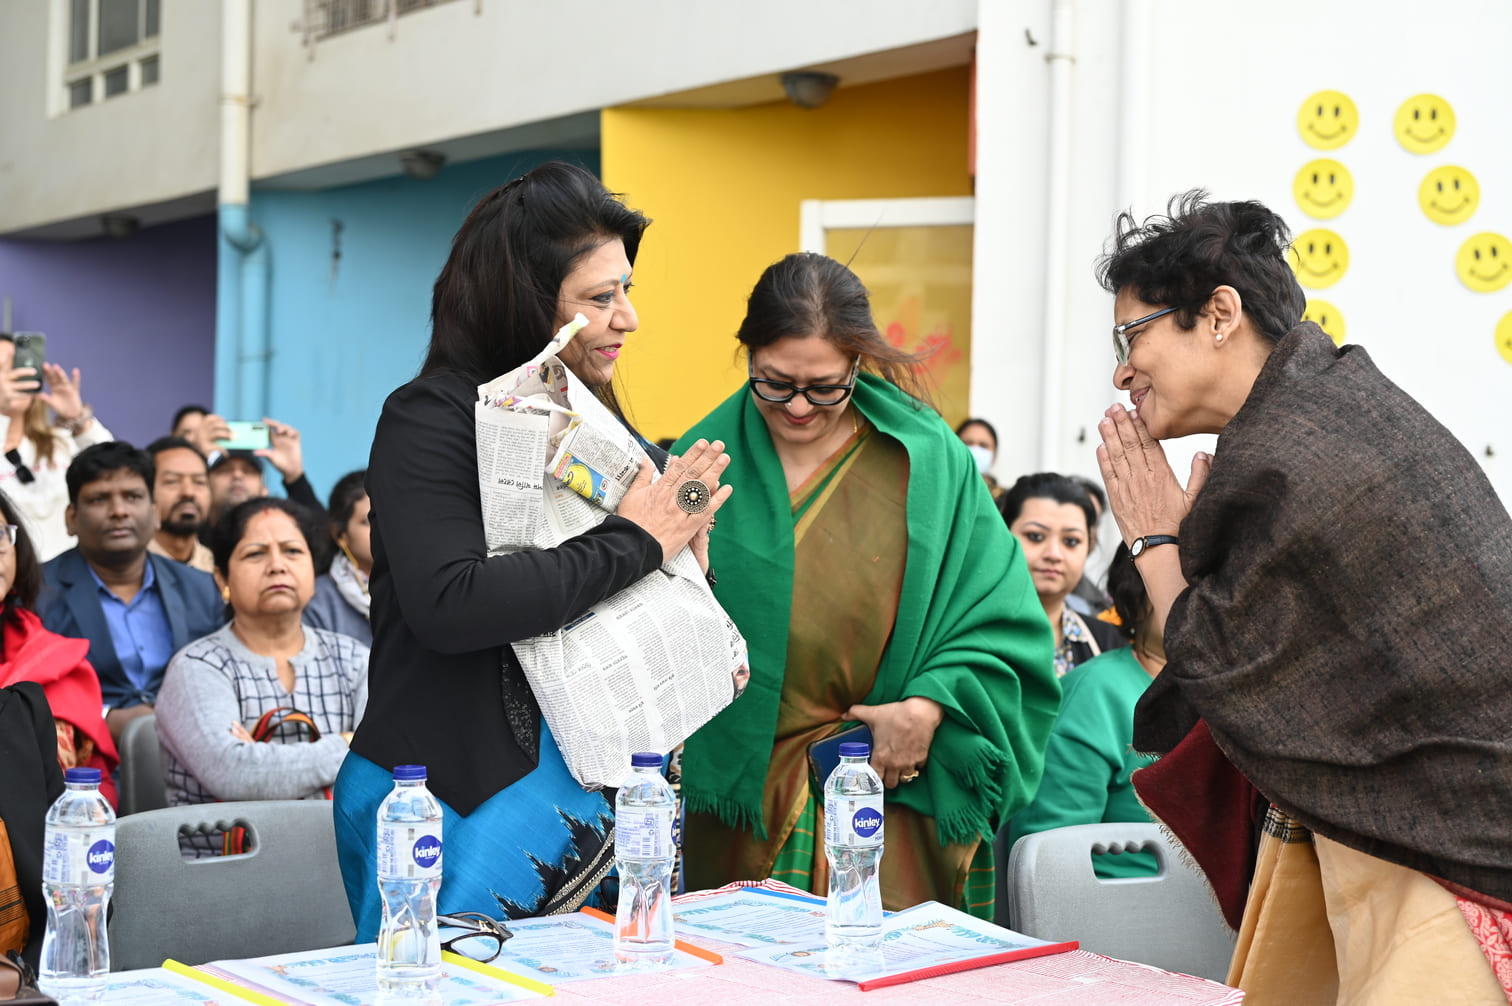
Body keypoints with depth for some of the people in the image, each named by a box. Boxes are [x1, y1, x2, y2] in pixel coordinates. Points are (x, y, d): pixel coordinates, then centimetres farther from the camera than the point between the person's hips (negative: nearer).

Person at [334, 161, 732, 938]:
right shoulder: (430, 418, -11)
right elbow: (448, 604, -27)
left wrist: (680, 545, -4)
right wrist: (633, 543, -20)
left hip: (583, 785, 7)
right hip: (462, 802, -7)